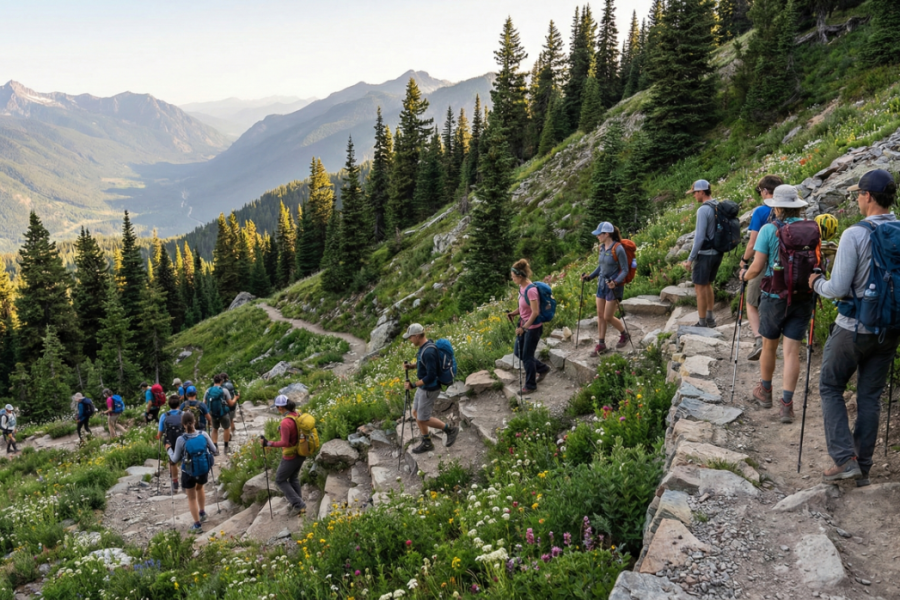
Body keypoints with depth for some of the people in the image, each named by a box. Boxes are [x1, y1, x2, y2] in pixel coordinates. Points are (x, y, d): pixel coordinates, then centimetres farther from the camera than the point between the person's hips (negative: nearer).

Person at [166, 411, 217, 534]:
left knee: (191, 498, 17)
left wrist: (168, 449, 10)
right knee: (200, 487, 35)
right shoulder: (203, 435, -14)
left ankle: (197, 525, 22)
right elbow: (214, 451, -3)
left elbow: (175, 459, -7)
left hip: (189, 473, -2)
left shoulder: (181, 440, -20)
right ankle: (202, 512, 38)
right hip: (204, 470, 3)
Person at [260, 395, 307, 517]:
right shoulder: (298, 415, -3)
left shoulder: (286, 422, -27)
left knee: (280, 480, 10)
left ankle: (298, 504, 6)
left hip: (291, 455, -8)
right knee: (293, 477, 26)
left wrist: (268, 443, -25)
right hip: (301, 453, 8)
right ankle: (298, 503, 34)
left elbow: (284, 443, -28)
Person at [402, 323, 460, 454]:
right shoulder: (423, 347, 1)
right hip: (423, 387, 10)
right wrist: (411, 366, 1)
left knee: (422, 419, 3)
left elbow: (431, 376, -30)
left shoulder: (428, 351, -29)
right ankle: (426, 443, 31)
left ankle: (449, 429, 18)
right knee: (416, 413, 18)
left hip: (429, 390, -10)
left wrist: (413, 385, -23)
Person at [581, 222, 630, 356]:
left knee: (608, 317, -1)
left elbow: (625, 270, -15)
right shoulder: (602, 247, 5)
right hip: (602, 284, 8)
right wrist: (590, 277, 6)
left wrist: (616, 282, -29)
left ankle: (624, 335, 25)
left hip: (613, 286, -7)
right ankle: (601, 344, 21)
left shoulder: (618, 249, -18)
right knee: (600, 315, 10)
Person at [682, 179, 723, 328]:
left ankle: (702, 323, 7)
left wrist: (690, 258, -17)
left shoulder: (703, 210, -18)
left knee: (700, 288, 2)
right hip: (717, 253, 8)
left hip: (705, 254, -8)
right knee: (707, 285, 21)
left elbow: (700, 237, -21)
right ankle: (710, 318, 27)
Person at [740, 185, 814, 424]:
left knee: (769, 346, 16)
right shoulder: (811, 229, 0)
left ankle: (765, 392, 35)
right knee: (792, 351, 3)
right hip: (803, 297, 2)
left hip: (774, 296, -2)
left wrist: (744, 275, 8)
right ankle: (787, 404, 0)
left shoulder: (769, 230, -10)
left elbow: (757, 268, -13)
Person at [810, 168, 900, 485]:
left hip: (853, 328, -5)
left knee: (830, 388, 11)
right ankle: (863, 468, 20)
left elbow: (838, 288, -18)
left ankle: (844, 458, 3)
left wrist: (817, 283, 1)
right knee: (870, 397, 13)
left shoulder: (855, 235, -17)